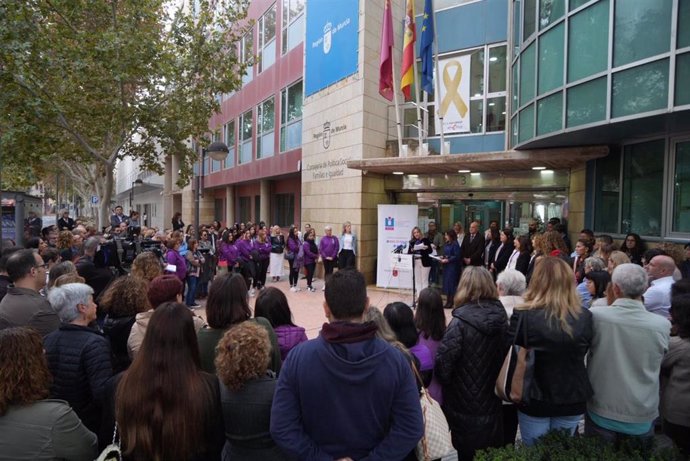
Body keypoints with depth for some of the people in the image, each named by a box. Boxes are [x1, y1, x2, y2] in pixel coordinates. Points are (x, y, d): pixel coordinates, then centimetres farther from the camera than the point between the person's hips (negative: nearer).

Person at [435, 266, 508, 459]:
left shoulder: (461, 322, -23)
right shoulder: (501, 316, -6)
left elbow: (443, 361, -23)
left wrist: (445, 381, -2)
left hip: (465, 403, -5)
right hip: (493, 399, 5)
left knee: (468, 452, 15)